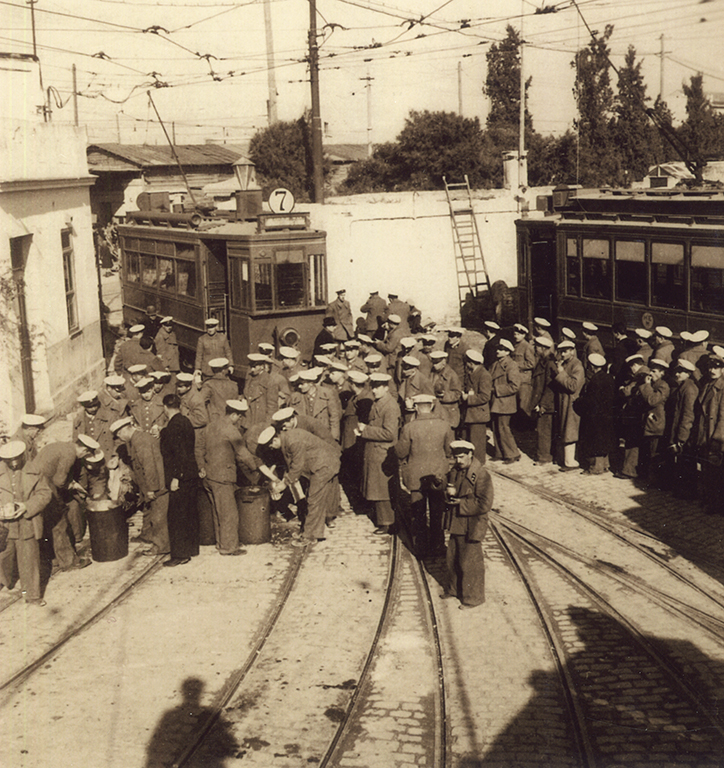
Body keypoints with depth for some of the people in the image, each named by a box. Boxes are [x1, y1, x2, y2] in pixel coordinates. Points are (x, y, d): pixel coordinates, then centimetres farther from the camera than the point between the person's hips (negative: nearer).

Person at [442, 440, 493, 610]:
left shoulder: (481, 475, -20)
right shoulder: (455, 471, 4)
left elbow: (485, 505, -22)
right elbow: (451, 491, 19)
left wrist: (461, 504, -18)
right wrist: (450, 492, -7)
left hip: (472, 527, -8)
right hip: (456, 523, 8)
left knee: (470, 563, 3)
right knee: (452, 558, 20)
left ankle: (473, 597, 18)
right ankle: (454, 588, 40)